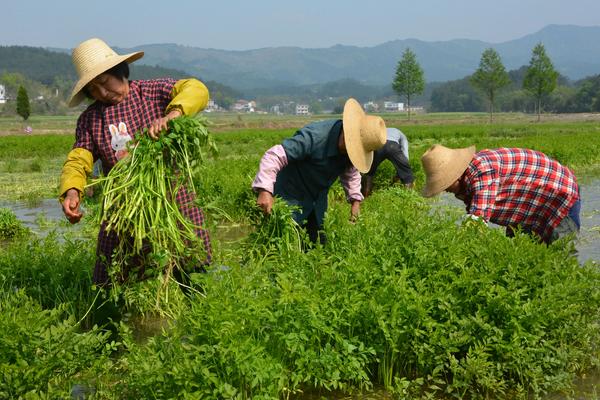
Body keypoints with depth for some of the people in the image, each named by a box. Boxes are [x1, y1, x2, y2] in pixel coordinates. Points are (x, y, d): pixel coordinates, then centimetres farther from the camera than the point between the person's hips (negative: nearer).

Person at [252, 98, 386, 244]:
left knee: (319, 241, 13)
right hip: (292, 198, -7)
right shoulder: (313, 137, -34)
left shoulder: (352, 145, -11)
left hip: (318, 199, 7)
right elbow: (274, 156, -35)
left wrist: (355, 199, -1)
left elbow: (350, 172, 10)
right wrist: (265, 190, -45)